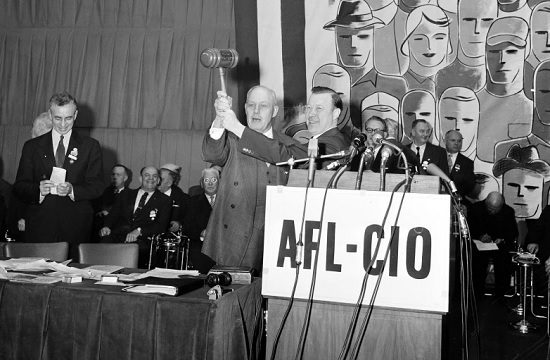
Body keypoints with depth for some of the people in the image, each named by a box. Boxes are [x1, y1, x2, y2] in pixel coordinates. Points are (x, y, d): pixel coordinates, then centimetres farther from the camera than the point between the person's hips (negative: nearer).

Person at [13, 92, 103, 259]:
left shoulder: (90, 146, 8)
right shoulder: (32, 146, 11)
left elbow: (97, 187, 2)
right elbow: (19, 187, 7)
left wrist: (71, 190, -16)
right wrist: (38, 190, -14)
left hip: (76, 228, -1)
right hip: (40, 227, 1)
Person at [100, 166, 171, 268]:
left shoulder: (164, 201, 14)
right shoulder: (126, 195, 25)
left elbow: (161, 225, 1)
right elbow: (112, 215, 18)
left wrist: (139, 231, -15)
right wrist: (106, 226, -6)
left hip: (141, 241, -3)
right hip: (117, 236, 3)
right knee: (105, 239, -31)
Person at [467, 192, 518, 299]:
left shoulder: (508, 211, 1)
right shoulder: (475, 208, -1)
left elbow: (513, 232, 3)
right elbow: (469, 230, 0)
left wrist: (503, 239, -17)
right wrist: (480, 237, -19)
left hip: (500, 245, 1)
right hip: (479, 244, 0)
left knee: (504, 260, -29)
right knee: (478, 258, -31)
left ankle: (500, 295, -13)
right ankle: (478, 293, -15)